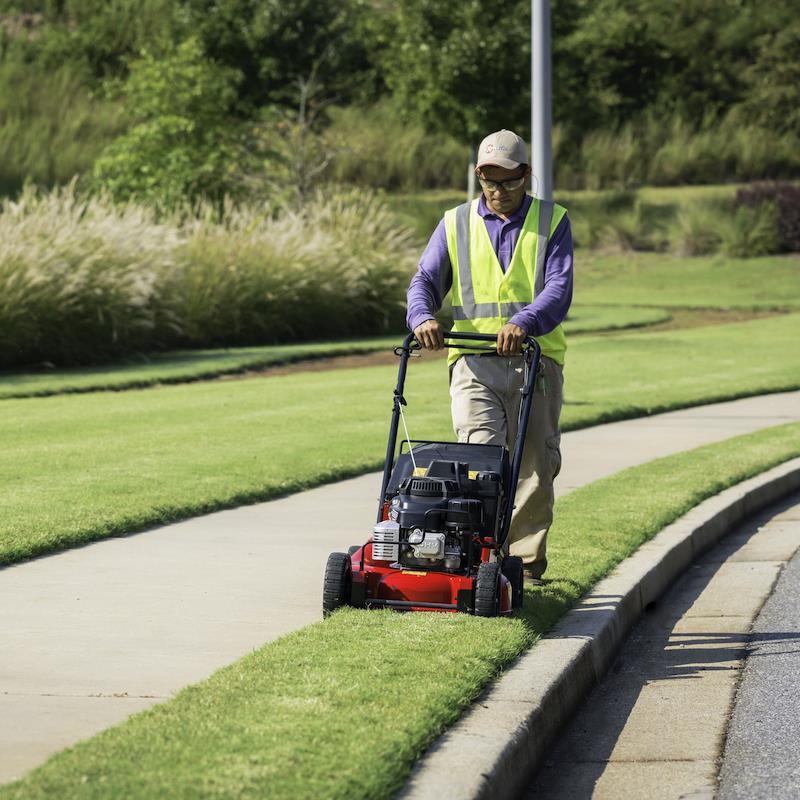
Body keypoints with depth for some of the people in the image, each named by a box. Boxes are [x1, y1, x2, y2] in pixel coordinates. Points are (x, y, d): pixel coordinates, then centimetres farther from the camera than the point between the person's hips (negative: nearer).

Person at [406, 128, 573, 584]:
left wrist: (524, 323, -25)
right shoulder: (455, 225, 13)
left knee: (535, 465, 3)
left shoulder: (553, 222, 8)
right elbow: (426, 280, 6)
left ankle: (526, 560, 17)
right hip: (474, 361, 0)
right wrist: (423, 317, -17)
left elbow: (559, 289, -5)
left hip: (536, 356, 0)